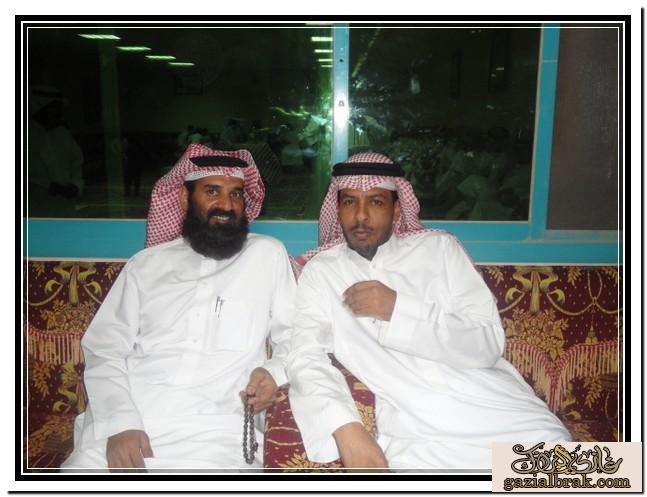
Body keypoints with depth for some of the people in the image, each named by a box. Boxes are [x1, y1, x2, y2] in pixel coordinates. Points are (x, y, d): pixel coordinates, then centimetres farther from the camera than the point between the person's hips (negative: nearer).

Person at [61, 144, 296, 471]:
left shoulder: (268, 254, 9)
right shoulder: (146, 264, 13)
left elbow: (293, 340, 14)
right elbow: (104, 350, 8)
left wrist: (274, 372, -7)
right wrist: (120, 423, -8)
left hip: (212, 434, -1)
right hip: (124, 427, 1)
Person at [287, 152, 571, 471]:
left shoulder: (440, 247, 8)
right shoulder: (319, 271, 9)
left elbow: (488, 343, 0)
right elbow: (307, 359, -3)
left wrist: (398, 309, -12)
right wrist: (346, 428, -21)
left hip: (498, 411, 1)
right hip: (416, 436, 0)